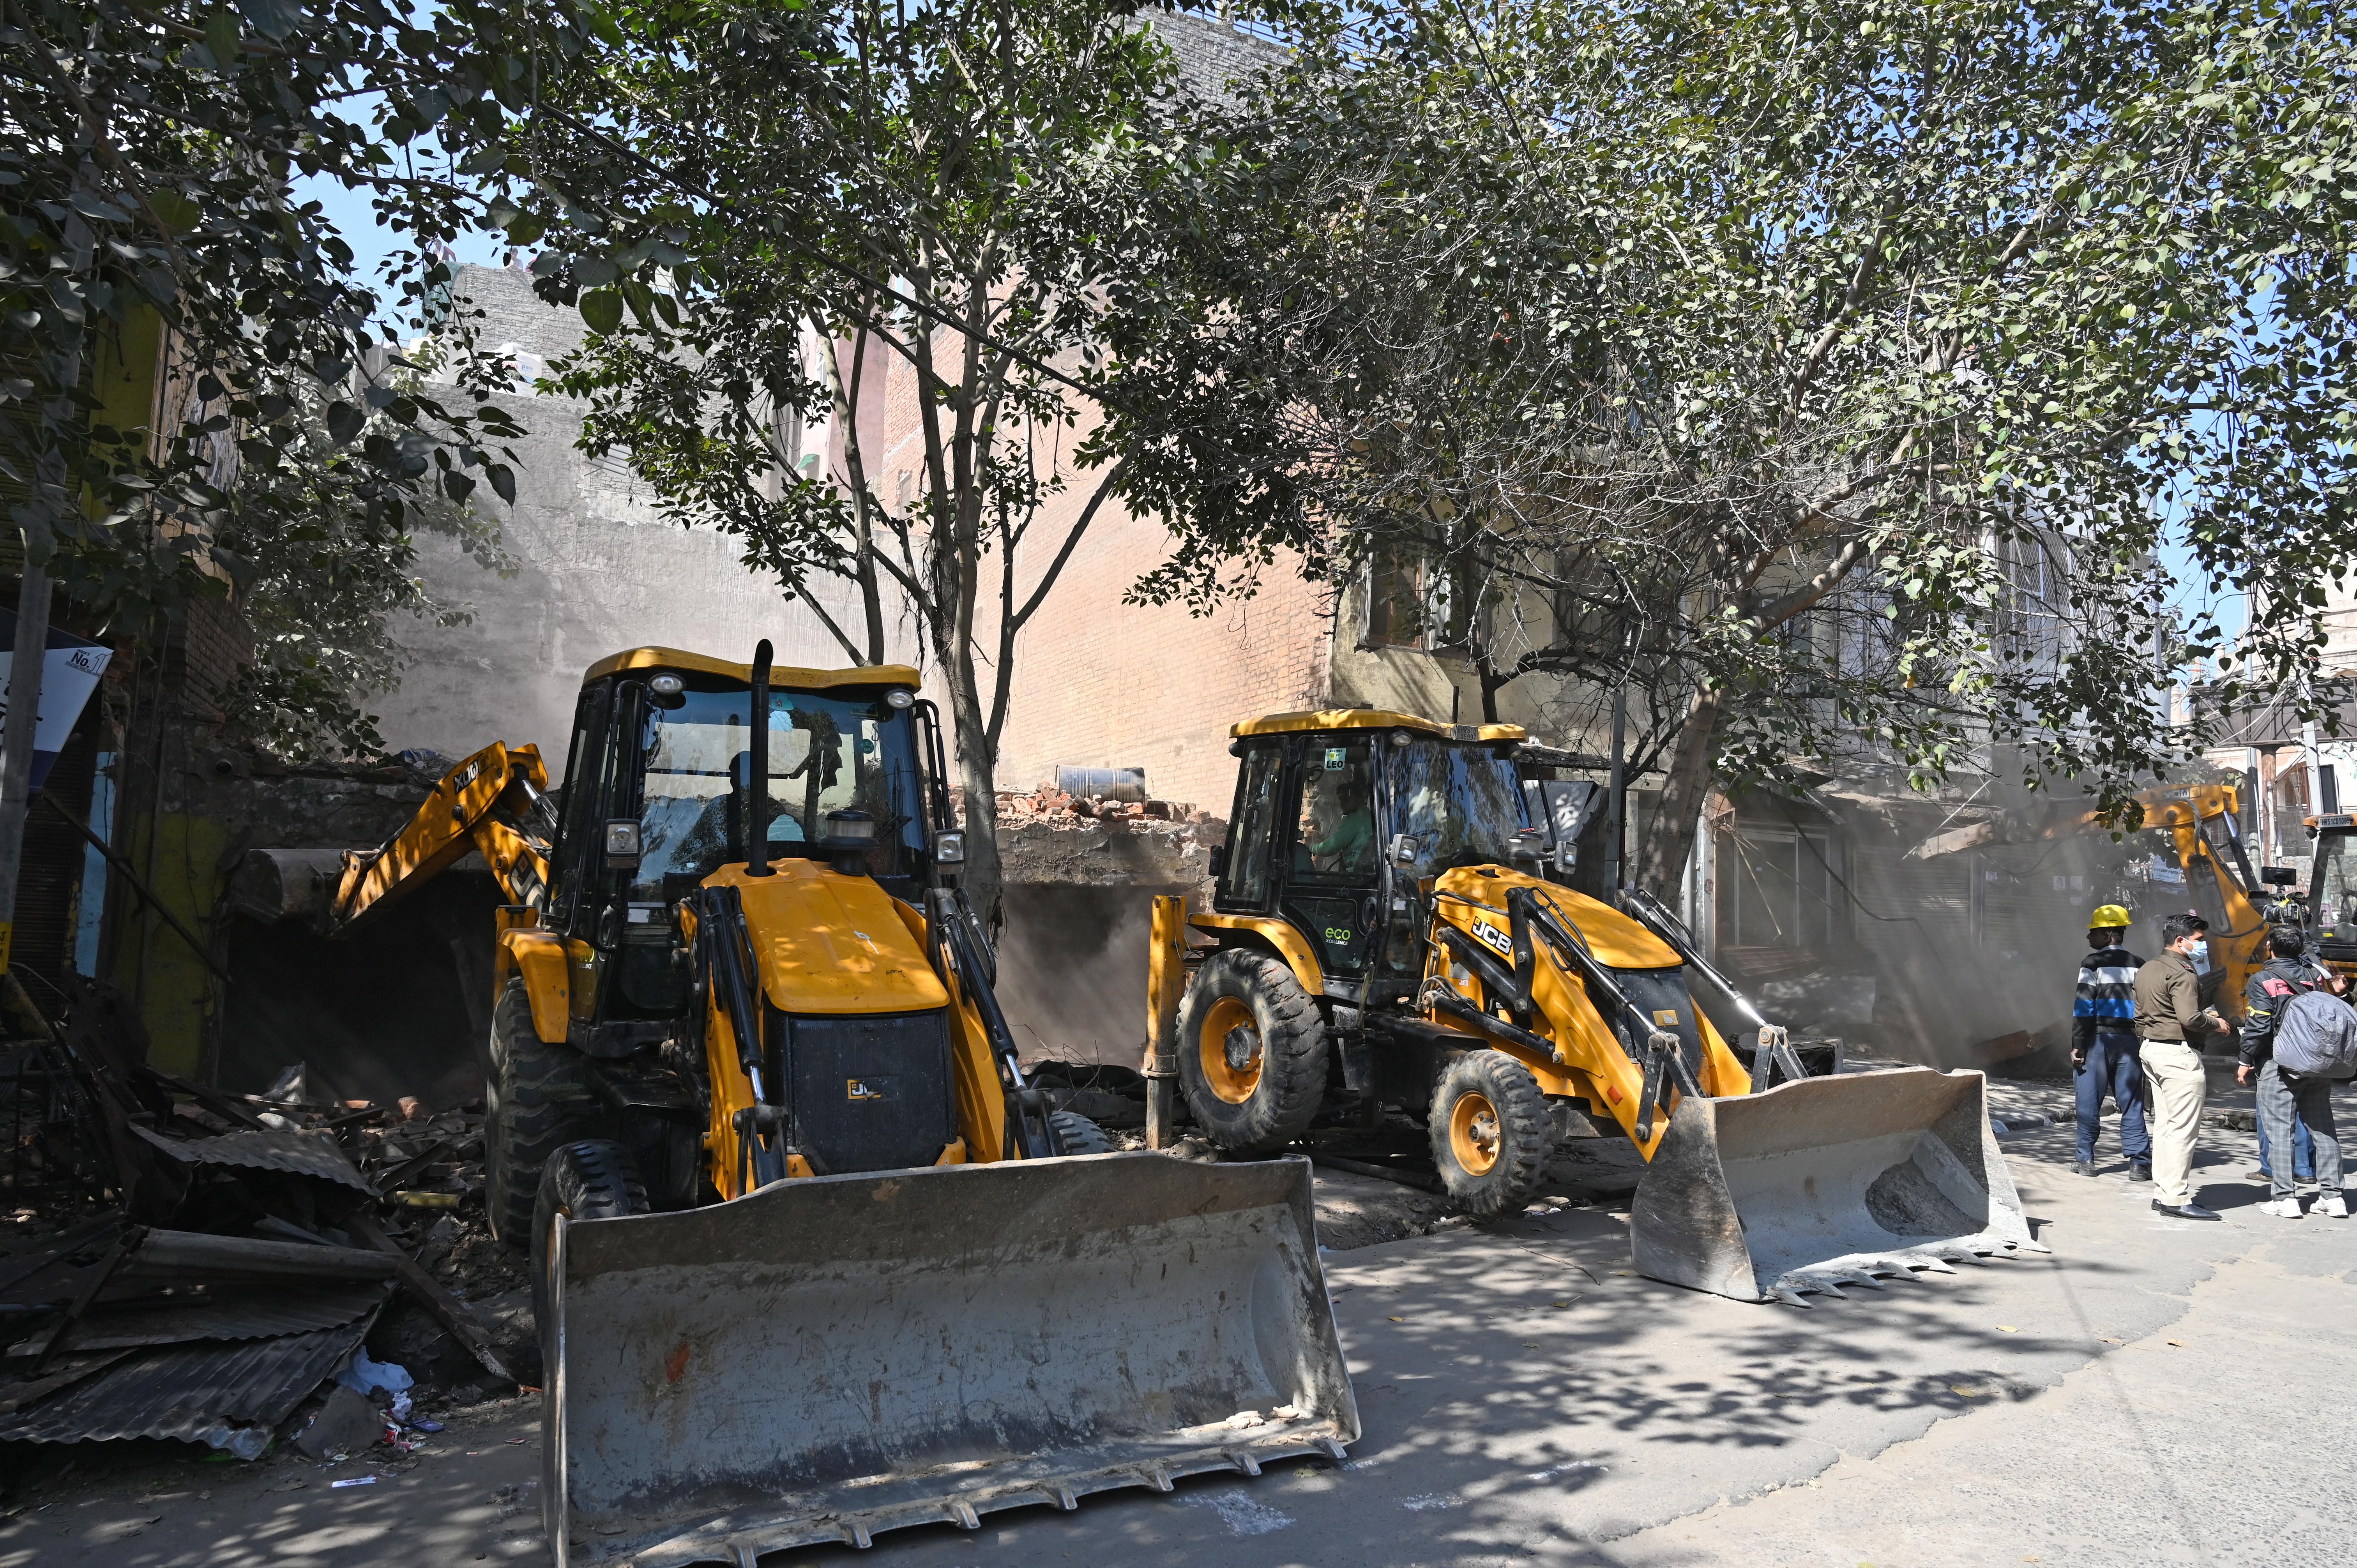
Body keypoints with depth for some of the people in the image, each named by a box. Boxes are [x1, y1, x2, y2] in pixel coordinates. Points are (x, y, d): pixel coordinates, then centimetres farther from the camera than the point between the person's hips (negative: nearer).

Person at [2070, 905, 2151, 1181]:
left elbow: (2084, 1007, -12)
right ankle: (2139, 1163, 4)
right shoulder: (2139, 965, 8)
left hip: (2098, 1038, -4)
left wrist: (2077, 1044, -9)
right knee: (2132, 1103, 7)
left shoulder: (2093, 963, -7)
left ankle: (2086, 1160, 9)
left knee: (2089, 1101, 4)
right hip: (2129, 1040, 4)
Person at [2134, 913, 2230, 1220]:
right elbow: (2190, 1018, -23)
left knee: (2164, 1126, 13)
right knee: (2182, 1129, -6)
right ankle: (2177, 1200, -6)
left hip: (2150, 1049, 10)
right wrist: (2215, 1023, -4)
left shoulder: (2146, 970, 15)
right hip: (2178, 1054, -10)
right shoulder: (2182, 973, -14)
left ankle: (2163, 1193, 16)